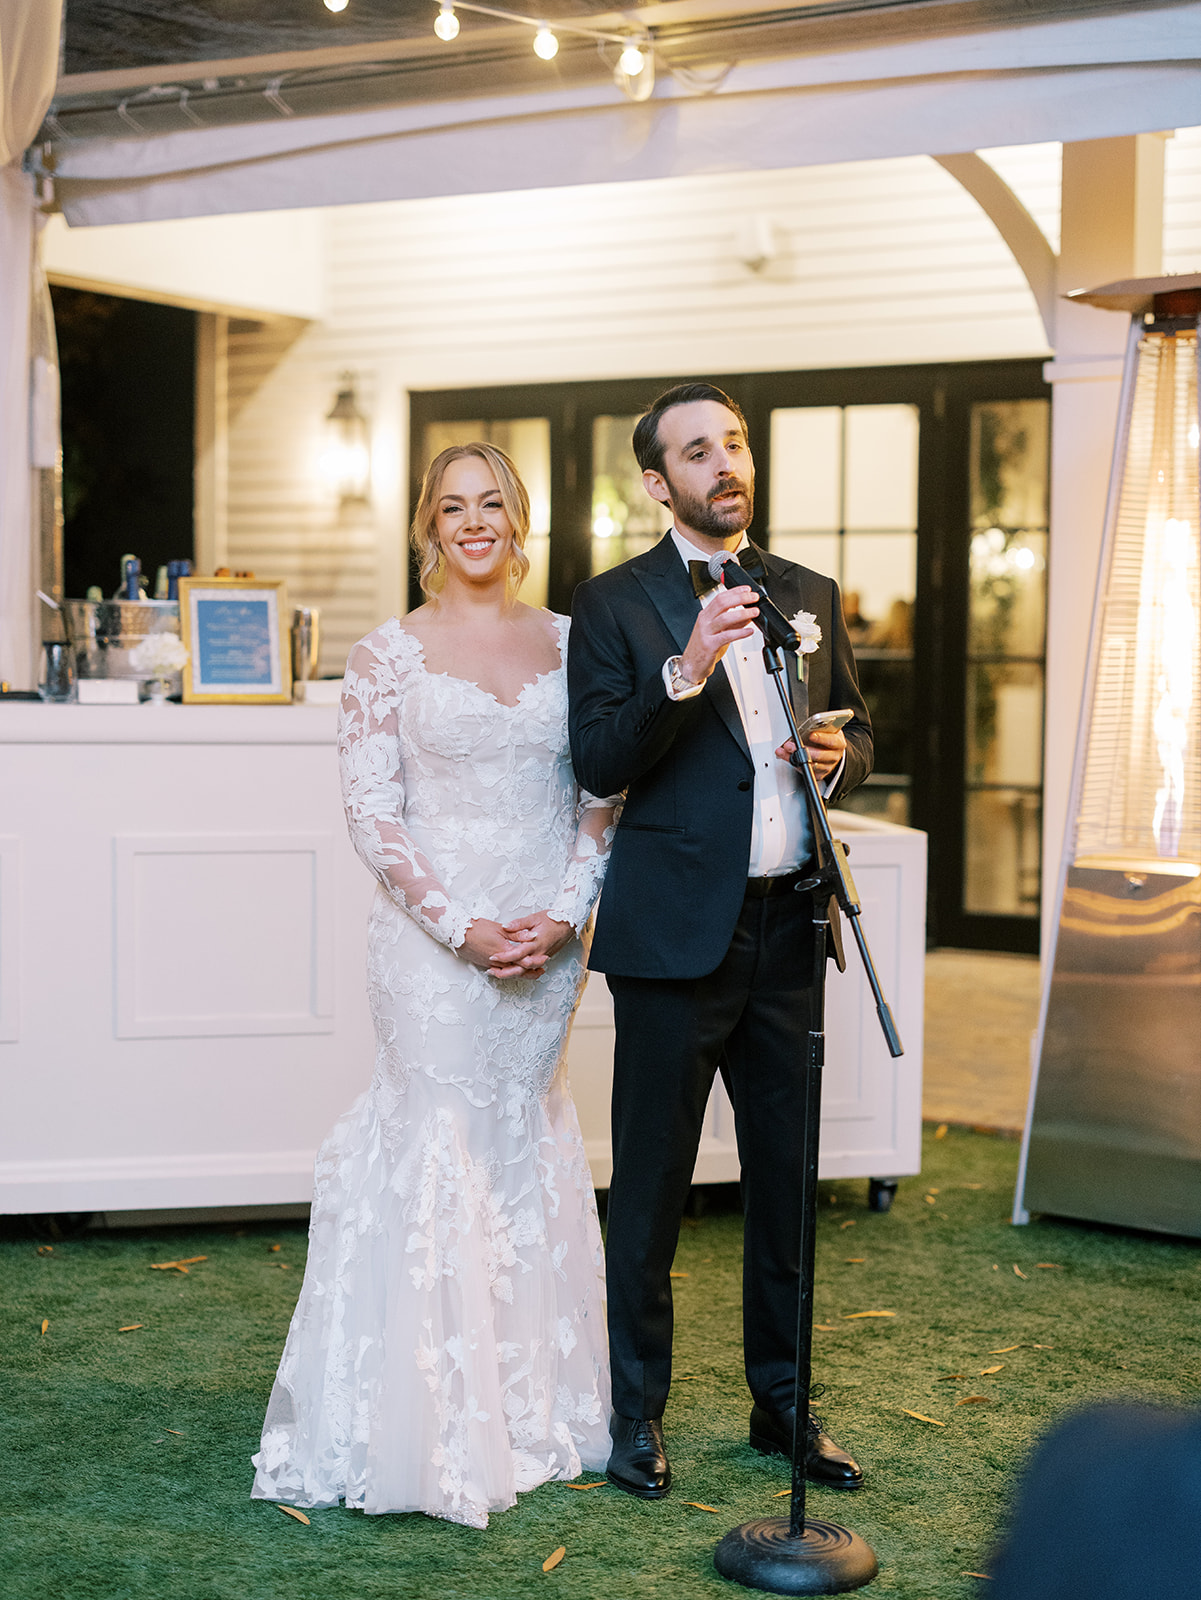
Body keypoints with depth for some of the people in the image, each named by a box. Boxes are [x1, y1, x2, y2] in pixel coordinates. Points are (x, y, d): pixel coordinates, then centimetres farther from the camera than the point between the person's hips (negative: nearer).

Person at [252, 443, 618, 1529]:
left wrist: (566, 914, -7)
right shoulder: (389, 656, -1)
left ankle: (533, 1406, 24)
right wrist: (464, 928, -13)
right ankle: (435, 1426, 10)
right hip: (434, 935, -3)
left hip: (551, 934, 3)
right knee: (437, 1142, -2)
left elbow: (601, 795, 7)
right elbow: (372, 813, -6)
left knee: (528, 1134, 11)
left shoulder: (569, 643, 7)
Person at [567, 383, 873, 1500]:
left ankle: (784, 1404, 26)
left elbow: (859, 735, 19)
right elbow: (598, 763, -11)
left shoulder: (810, 596, 13)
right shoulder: (614, 603, -2)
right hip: (677, 934, -4)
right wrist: (685, 673, -24)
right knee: (650, 1188, 4)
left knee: (786, 1177, 12)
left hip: (788, 930, 5)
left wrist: (838, 758, -4)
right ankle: (637, 1414, 18)